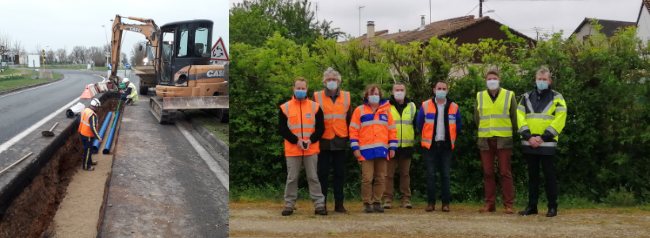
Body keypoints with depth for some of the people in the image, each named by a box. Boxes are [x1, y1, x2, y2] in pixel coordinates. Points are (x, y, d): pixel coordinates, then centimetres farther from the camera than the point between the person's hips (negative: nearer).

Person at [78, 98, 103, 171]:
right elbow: (93, 128, -30)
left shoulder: (84, 110, 0)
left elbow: (79, 120, 12)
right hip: (88, 135, -9)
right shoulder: (93, 115, -27)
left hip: (82, 133, 9)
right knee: (87, 150, 6)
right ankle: (85, 166, 19)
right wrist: (99, 138, -26)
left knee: (88, 149, 25)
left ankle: (89, 161, 42)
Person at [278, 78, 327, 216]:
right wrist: (296, 141, -13)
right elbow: (282, 129, -2)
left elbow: (320, 128, 3)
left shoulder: (315, 107, 5)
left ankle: (319, 205, 6)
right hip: (292, 150, 0)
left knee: (313, 177, 3)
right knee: (292, 178, 5)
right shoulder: (285, 108, 2)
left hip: (311, 149, 0)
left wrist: (311, 140, -13)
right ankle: (289, 205, 13)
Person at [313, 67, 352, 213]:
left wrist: (350, 136, 6)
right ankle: (322, 204, 7)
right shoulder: (317, 97, 2)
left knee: (339, 173, 5)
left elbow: (349, 118, 12)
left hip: (340, 141, 2)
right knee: (323, 173, 2)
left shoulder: (346, 97, 9)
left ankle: (339, 204, 11)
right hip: (323, 141, -2)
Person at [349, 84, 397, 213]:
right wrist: (355, 148, -5)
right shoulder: (360, 110, 6)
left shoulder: (385, 110, 13)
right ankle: (367, 204, 1)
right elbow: (353, 129, 2)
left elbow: (392, 129, 13)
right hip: (366, 151, -3)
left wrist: (392, 147, 7)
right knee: (367, 178, -6)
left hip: (382, 150, 3)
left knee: (380, 178, 5)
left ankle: (377, 202, 13)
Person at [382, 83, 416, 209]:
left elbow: (416, 124, 20)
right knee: (389, 174, -3)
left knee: (405, 173, 7)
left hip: (406, 146, 2)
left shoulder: (412, 106, 12)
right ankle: (387, 199, 2)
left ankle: (405, 199, 12)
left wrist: (414, 139, 14)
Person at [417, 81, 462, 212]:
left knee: (446, 175, 1)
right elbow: (419, 124, 9)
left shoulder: (454, 107, 4)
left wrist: (451, 137, 12)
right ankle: (431, 203, 6)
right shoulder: (425, 106, 0)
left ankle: (446, 203, 6)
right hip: (430, 146, -1)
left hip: (446, 146, 1)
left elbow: (458, 126, 15)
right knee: (430, 175, 0)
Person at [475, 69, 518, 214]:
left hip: (503, 140, -2)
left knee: (505, 173, -5)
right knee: (488, 173, 4)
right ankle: (489, 204, 10)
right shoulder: (480, 97, 10)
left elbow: (514, 117, 8)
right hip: (485, 140, 3)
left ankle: (508, 205, -2)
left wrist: (511, 132, 10)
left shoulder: (509, 96, 4)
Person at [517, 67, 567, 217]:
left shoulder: (556, 98, 3)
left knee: (549, 175, -1)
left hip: (547, 144, -3)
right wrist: (528, 136, -10)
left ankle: (552, 207, 6)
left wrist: (543, 137, -14)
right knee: (532, 175, 9)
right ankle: (532, 206, 14)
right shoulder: (526, 97, 11)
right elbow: (520, 117, 4)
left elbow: (559, 120, -6)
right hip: (529, 143, 3)